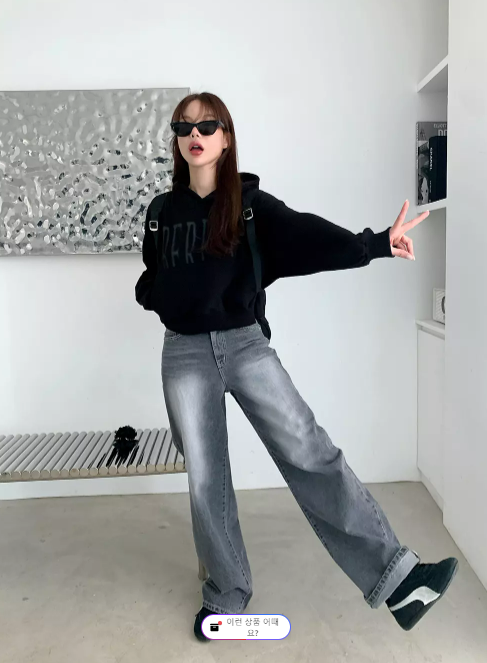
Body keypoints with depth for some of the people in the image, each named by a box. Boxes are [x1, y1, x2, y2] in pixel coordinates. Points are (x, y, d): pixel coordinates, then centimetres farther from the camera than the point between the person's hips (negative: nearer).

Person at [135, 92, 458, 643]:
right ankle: (227, 593, 24)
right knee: (204, 478, 6)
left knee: (309, 452, -13)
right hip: (184, 353, 3)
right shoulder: (162, 211, 7)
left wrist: (372, 245, -36)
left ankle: (394, 578, -8)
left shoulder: (250, 203, -2)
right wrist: (152, 294, -6)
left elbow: (305, 236, -20)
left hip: (245, 344, -2)